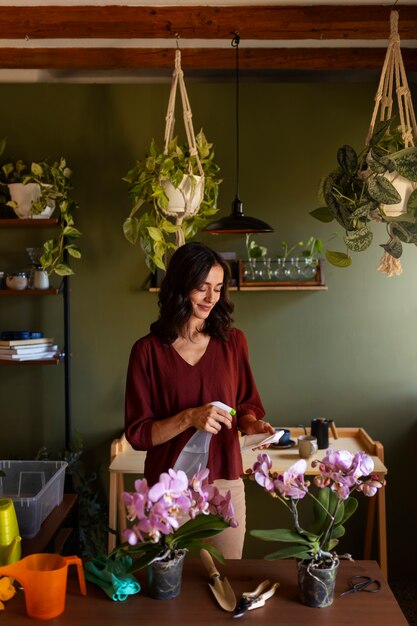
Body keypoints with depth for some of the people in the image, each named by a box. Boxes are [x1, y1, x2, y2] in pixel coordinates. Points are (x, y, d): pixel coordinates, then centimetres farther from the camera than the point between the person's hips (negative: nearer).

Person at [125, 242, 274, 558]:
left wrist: (251, 423, -10)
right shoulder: (148, 350, -6)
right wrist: (189, 418, -20)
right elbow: (137, 434, -6)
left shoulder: (233, 341, 2)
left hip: (225, 484, 2)